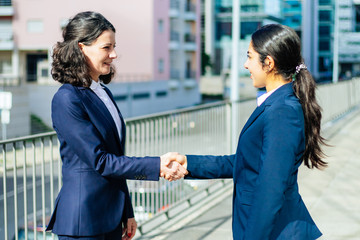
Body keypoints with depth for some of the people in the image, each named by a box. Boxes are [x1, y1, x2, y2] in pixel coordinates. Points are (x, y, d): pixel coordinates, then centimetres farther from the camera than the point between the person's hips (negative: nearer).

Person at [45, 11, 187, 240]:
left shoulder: (104, 93, 11)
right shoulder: (66, 100, -15)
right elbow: (100, 161, -18)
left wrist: (127, 213, 16)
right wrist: (157, 166, -20)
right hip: (82, 221, -8)